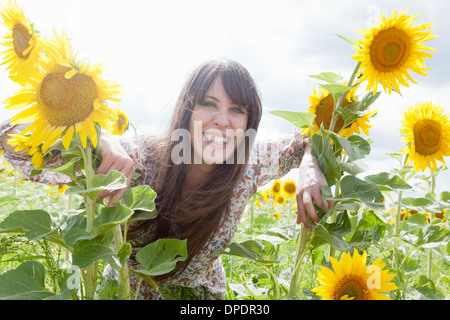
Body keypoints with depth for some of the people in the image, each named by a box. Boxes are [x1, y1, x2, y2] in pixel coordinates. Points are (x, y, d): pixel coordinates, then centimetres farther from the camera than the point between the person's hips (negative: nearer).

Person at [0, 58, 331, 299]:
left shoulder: (250, 164, -21)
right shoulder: (140, 158, -28)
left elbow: (310, 137, -6)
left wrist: (309, 169, -28)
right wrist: (95, 140, -48)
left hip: (202, 293, 2)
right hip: (127, 289, -1)